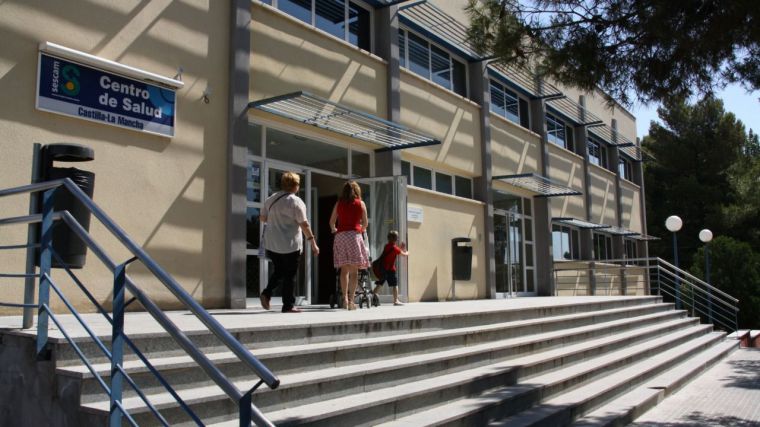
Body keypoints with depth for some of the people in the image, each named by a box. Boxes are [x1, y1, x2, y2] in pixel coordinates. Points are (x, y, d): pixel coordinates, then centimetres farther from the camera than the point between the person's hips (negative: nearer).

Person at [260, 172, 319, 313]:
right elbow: (304, 224, -13)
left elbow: (262, 218, 14)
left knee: (278, 271, 19)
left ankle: (267, 293, -1)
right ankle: (288, 305, 5)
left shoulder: (271, 199, 7)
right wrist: (313, 243, -10)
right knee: (290, 275, 3)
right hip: (291, 245, -5)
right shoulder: (296, 202, -11)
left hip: (272, 245, 6)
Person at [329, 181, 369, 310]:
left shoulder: (338, 204, 11)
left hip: (340, 235, 2)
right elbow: (365, 224, 9)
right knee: (354, 270, -3)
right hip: (354, 235, -2)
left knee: (344, 269, 6)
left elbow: (332, 222, 12)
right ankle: (351, 300, -9)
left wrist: (335, 230, 33)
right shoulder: (361, 204, 7)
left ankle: (344, 298, -2)